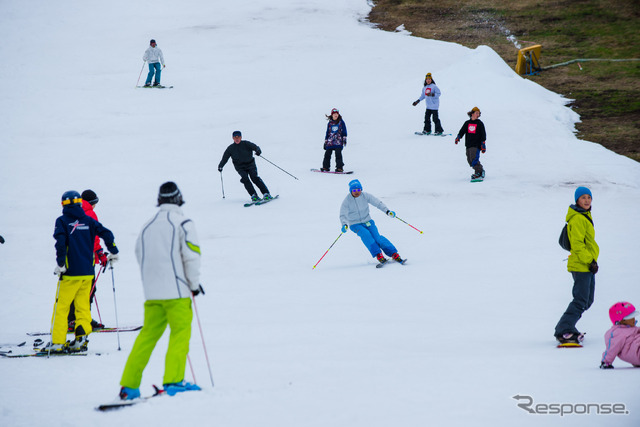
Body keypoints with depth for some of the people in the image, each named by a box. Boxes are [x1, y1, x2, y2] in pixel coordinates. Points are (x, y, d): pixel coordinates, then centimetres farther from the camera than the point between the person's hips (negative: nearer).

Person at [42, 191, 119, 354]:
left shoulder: (62, 221, -3)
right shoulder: (88, 221, 8)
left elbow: (60, 242, -17)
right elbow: (106, 233, 2)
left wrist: (60, 264, -15)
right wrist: (113, 253, 15)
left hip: (71, 272, -4)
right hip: (88, 272, 4)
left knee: (61, 306, 1)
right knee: (83, 305, 12)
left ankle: (57, 342, -1)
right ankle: (81, 338, 1)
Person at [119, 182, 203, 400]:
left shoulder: (147, 227, 12)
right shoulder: (183, 223, -3)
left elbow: (140, 257, 16)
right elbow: (191, 255, -9)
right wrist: (194, 284, 3)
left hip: (151, 292, 5)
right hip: (177, 291, -5)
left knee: (148, 335, 8)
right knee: (180, 333, -2)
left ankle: (129, 385, 3)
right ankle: (173, 380, -13)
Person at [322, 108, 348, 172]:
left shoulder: (341, 122, 6)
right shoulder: (330, 123, 13)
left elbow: (344, 131, 7)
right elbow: (327, 132, 18)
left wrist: (344, 138, -3)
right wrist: (325, 141, 16)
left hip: (338, 142, -3)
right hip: (330, 142, 3)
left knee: (338, 154, -14)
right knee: (327, 154, 0)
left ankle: (339, 167, -13)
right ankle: (326, 167, 10)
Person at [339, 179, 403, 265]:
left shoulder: (365, 196, -6)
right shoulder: (347, 201, -11)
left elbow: (377, 203, -4)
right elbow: (343, 215, -13)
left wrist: (387, 211, -18)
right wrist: (344, 225, -32)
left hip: (368, 222, 1)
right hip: (355, 225, -1)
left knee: (377, 237, -19)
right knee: (365, 234, -30)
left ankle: (394, 254, -19)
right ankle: (378, 255, -33)